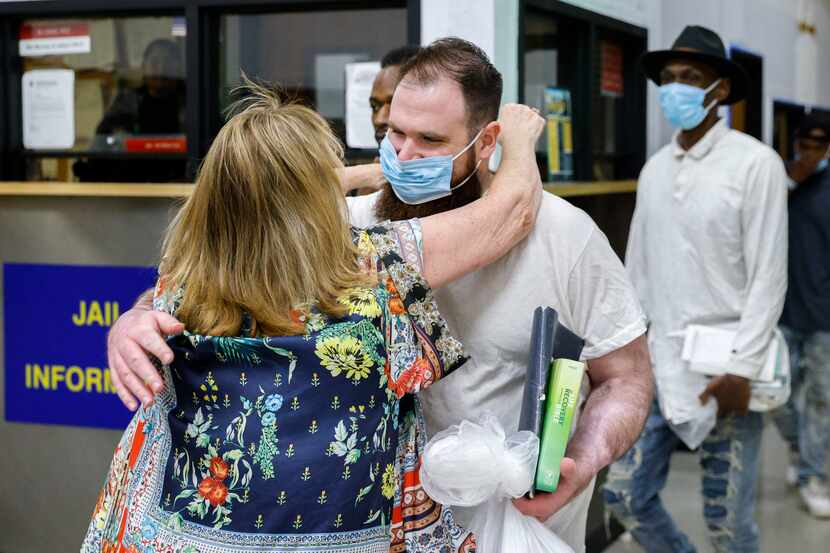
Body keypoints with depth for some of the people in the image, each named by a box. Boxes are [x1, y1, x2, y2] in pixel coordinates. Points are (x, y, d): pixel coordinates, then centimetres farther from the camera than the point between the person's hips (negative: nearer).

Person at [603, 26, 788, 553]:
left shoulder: (756, 162, -9)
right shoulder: (654, 169, 9)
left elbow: (768, 277, -12)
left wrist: (741, 371, -17)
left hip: (724, 369, -6)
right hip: (659, 365, 6)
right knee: (625, 493, 7)